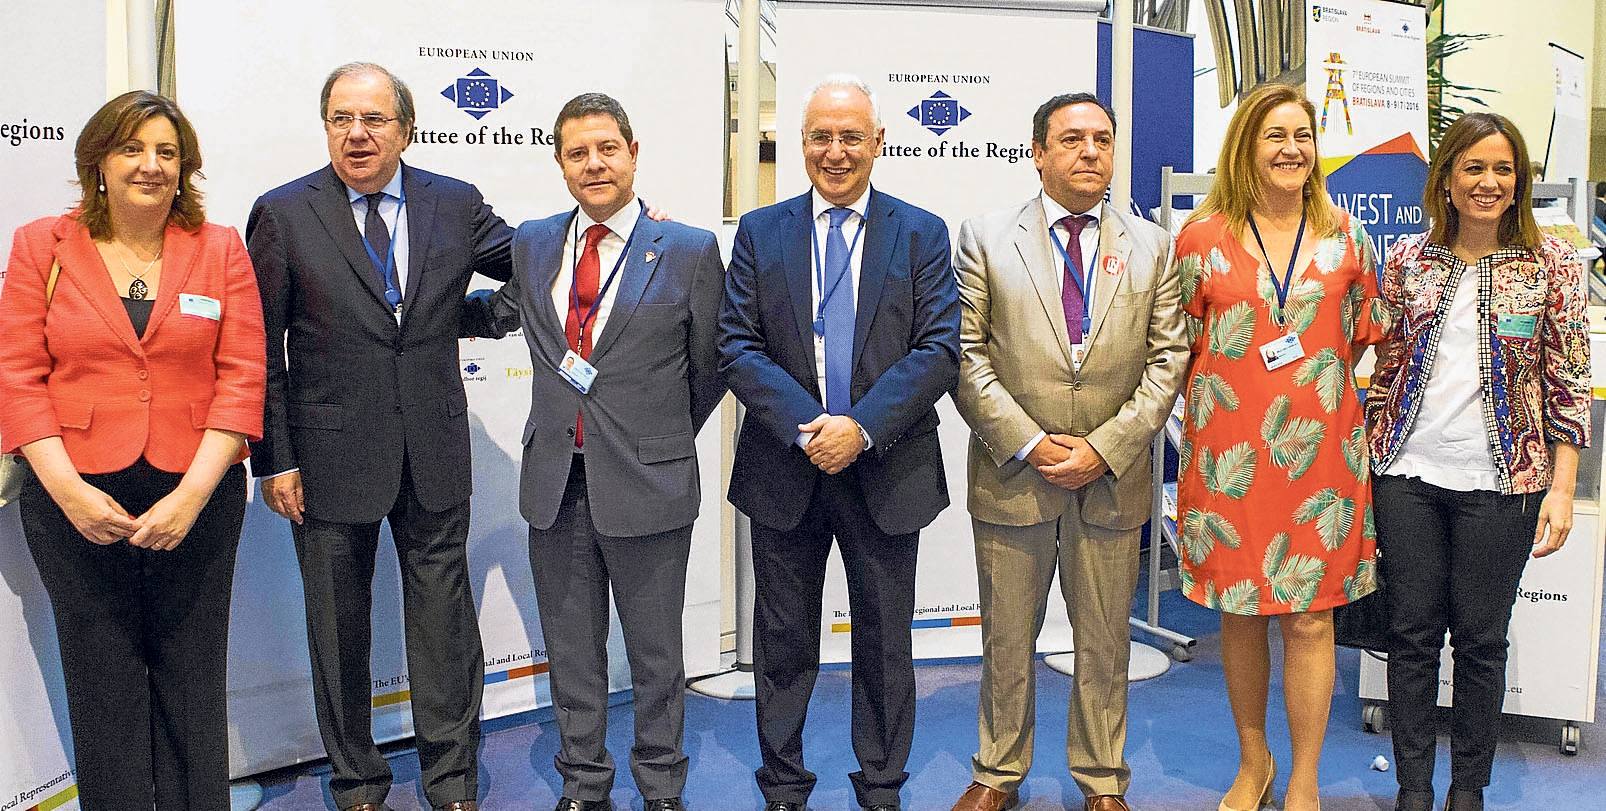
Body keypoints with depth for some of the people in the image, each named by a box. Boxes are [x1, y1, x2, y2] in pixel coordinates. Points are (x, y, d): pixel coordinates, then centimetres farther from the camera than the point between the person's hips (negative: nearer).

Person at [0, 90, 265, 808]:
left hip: (196, 501, 0)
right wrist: (68, 490, -11)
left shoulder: (221, 250, 4)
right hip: (76, 502, 0)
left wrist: (193, 493, -11)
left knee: (192, 689, 9)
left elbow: (242, 377, -2)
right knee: (103, 687, 9)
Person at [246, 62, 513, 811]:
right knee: (338, 628, 12)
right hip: (331, 456, -1)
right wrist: (275, 460, -6)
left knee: (444, 621, 9)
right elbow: (261, 351, -2)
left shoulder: (456, 205, 3)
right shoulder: (283, 213, -3)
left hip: (434, 454, 2)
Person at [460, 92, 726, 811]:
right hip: (555, 483, 4)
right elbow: (492, 316, 24)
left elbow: (709, 367, 3)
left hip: (647, 484, -3)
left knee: (655, 655, 12)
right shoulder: (531, 245, 5)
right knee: (571, 651, 16)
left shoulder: (691, 251, -5)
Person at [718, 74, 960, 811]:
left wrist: (862, 428, -19)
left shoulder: (921, 234, 2)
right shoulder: (760, 232, 4)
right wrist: (807, 427, -17)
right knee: (783, 642, 12)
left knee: (885, 644, 12)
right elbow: (737, 347, -3)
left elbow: (939, 350, -6)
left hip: (885, 469, 0)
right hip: (784, 468, 1)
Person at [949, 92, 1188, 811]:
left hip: (1114, 480, 2)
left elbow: (1168, 359, 2)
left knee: (1105, 643, 13)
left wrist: (1105, 447, -10)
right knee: (1006, 641, 11)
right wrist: (1027, 443, -13)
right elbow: (966, 354, -4)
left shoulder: (1151, 247, 7)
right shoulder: (984, 238, 1)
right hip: (1011, 476, -1)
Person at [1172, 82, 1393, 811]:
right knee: (1239, 612, 10)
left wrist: (1318, 384, 4)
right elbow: (1182, 345, 6)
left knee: (1310, 617, 4)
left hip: (1320, 450, 1)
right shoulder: (1202, 238, -1)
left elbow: (1365, 336, 13)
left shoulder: (1344, 236, 5)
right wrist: (1231, 393, 1)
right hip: (1230, 455, 0)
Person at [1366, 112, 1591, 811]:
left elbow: (1569, 383, -1)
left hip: (1501, 479, -1)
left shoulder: (1553, 264, 0)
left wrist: (1561, 488, -6)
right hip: (1408, 474, 2)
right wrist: (1368, 462, 6)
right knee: (1411, 634, 7)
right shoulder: (1408, 260, 5)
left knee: (1480, 640, 8)